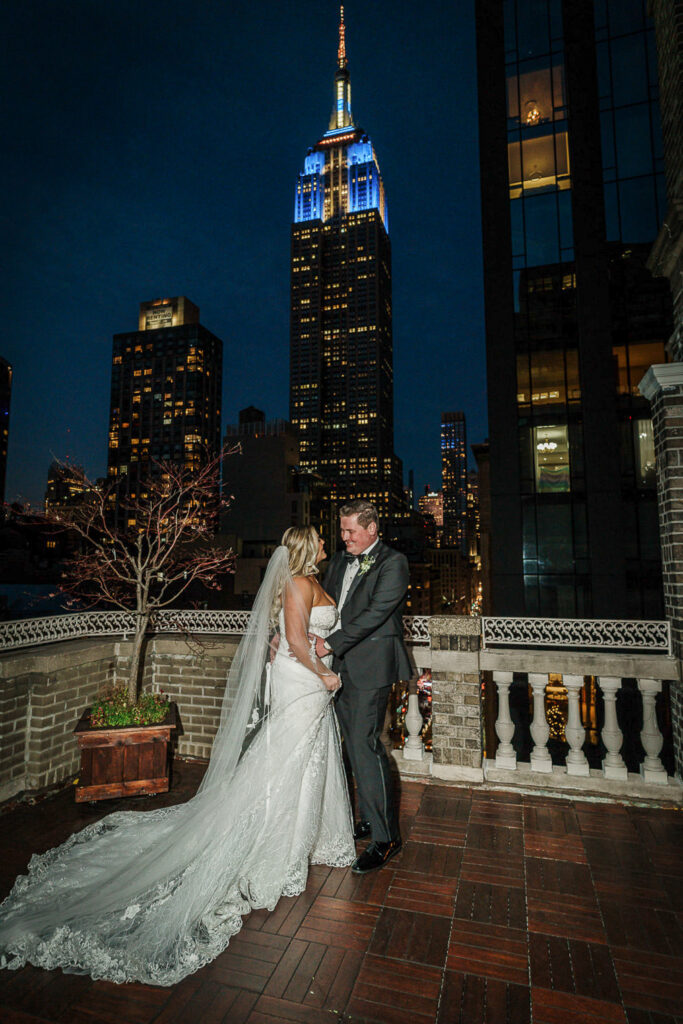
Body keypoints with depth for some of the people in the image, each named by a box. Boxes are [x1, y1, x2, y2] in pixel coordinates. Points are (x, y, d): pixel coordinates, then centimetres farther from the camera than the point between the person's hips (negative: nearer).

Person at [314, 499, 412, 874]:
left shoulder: (393, 563, -9)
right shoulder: (340, 561, 13)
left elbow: (376, 612, -18)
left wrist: (332, 643, -19)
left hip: (371, 666, -7)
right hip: (343, 665, 7)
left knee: (365, 744, -6)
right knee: (356, 745, 15)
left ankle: (386, 837, 9)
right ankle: (369, 818, 32)